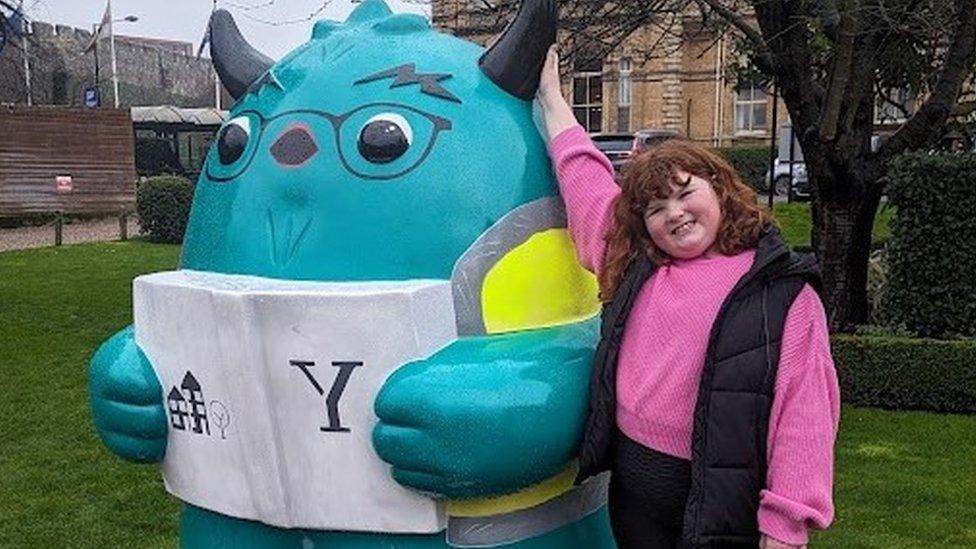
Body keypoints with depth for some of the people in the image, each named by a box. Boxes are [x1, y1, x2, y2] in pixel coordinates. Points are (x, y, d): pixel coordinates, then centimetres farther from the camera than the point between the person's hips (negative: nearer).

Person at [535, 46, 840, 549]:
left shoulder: (784, 289, -6)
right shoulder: (634, 267, 8)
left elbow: (803, 411, -11)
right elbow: (583, 176, 18)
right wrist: (549, 94, 24)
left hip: (720, 502, -5)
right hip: (631, 490, 5)